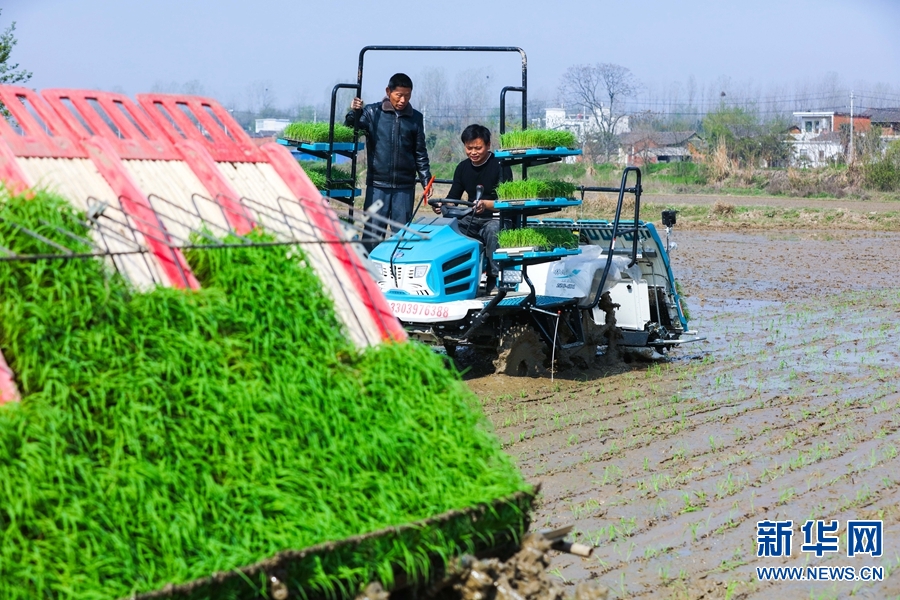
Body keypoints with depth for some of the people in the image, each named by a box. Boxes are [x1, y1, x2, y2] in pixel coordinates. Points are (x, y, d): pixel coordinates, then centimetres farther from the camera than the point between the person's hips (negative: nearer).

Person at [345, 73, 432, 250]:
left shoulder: (415, 118, 9)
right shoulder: (372, 112, 1)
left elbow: (420, 153, 15)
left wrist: (426, 179, 7)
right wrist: (353, 113, -25)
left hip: (405, 187, 2)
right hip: (377, 184, -2)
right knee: (372, 232, -3)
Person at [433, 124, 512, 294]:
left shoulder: (500, 166, -7)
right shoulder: (463, 168, 11)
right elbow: (453, 197, 11)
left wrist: (486, 204, -37)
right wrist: (441, 206, -14)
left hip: (495, 218, -5)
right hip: (472, 219, 5)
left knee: (493, 231, -40)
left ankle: (494, 278, -34)